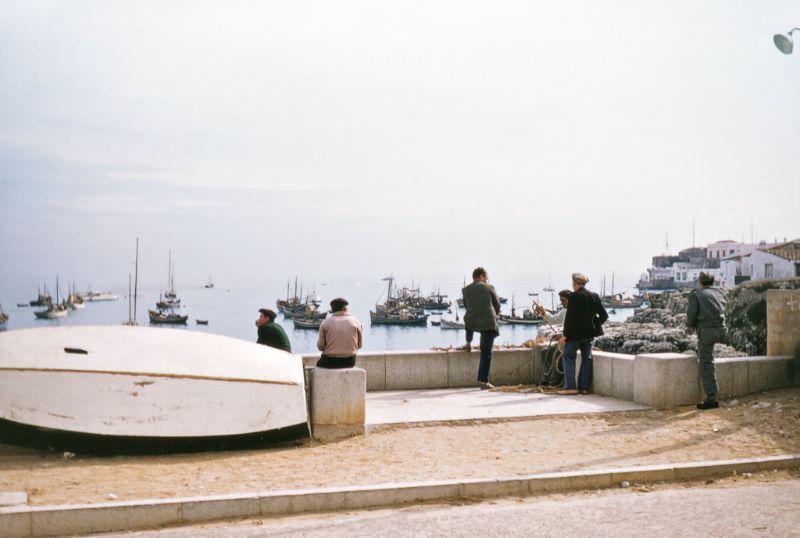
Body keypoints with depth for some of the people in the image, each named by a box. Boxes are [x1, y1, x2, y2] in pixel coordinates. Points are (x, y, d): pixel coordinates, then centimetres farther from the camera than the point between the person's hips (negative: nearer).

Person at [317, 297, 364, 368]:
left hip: (330, 362, -2)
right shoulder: (356, 322, -2)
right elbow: (360, 344, 4)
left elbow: (320, 346, -5)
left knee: (319, 363, 30)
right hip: (350, 362, 3)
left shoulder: (325, 323, -6)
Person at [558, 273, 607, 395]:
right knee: (586, 358, 12)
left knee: (568, 357, 3)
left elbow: (569, 317, -15)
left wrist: (565, 335, -10)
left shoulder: (573, 296, -13)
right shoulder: (594, 296, 5)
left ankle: (570, 386, -4)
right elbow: (604, 315, 6)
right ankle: (584, 387, 12)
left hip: (575, 332, -6)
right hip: (590, 332, 6)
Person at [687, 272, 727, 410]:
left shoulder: (695, 293, 3)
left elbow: (691, 314, -6)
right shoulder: (719, 293, 19)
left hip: (706, 330, -5)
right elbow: (722, 312, 21)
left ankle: (711, 398, -6)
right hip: (720, 329, 5)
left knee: (706, 364, -2)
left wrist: (690, 325, 15)